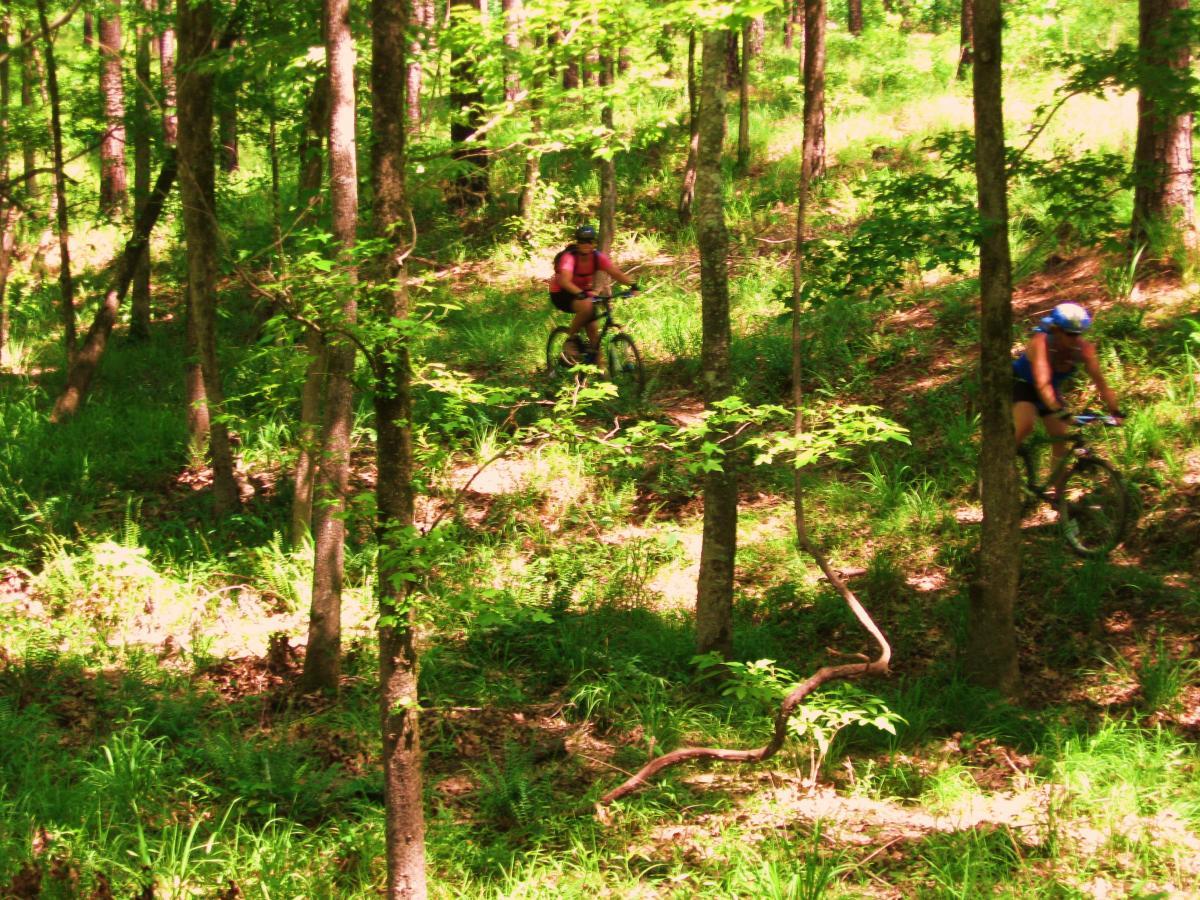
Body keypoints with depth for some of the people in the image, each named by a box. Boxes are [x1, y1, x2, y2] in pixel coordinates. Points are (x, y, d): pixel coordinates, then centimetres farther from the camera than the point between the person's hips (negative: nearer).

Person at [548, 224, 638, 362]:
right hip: (561, 294, -6)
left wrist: (632, 284, -43)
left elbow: (615, 272, -25)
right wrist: (580, 293, -61)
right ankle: (571, 337, -15)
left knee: (594, 334, -3)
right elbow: (565, 280, -44)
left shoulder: (598, 257, -13)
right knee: (586, 305, -36)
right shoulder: (569, 257, -28)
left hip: (583, 291, 6)